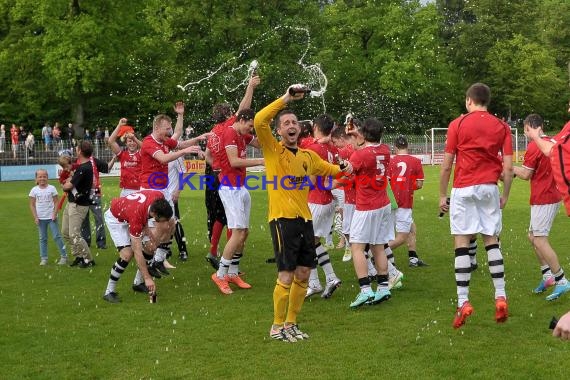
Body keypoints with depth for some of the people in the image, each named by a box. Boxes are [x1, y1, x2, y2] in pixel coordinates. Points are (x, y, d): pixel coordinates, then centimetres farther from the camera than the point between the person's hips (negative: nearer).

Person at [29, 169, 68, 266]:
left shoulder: (52, 188, -3)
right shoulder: (34, 190, -1)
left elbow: (56, 202, -2)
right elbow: (32, 205, 2)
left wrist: (54, 214, -12)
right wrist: (35, 217, -6)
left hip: (51, 217, -2)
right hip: (40, 218, 2)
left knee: (57, 236, -2)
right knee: (42, 238, 8)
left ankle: (64, 256, 4)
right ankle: (43, 258, 11)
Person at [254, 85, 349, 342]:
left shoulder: (308, 156, 15)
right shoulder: (273, 150, -2)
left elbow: (328, 169, 32)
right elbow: (259, 121, -18)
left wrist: (343, 169, 11)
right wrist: (286, 98, -18)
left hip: (305, 219, 6)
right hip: (283, 218, -6)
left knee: (303, 275, 10)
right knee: (286, 277, -7)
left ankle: (291, 323, 25)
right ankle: (277, 326, 9)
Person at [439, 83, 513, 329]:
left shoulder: (458, 124, -1)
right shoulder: (502, 127, 6)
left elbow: (446, 165, -2)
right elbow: (508, 168, 1)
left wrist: (442, 195, 6)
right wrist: (505, 195, 12)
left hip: (463, 189, -3)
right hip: (489, 188, 3)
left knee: (461, 242, -1)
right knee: (491, 240, 11)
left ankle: (463, 301, -4)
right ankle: (500, 297, 5)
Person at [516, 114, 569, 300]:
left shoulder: (534, 146, -15)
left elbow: (526, 174, -12)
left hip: (542, 199, -10)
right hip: (553, 196, 10)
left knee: (540, 240, -8)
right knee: (532, 235, 17)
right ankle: (547, 275, 16)